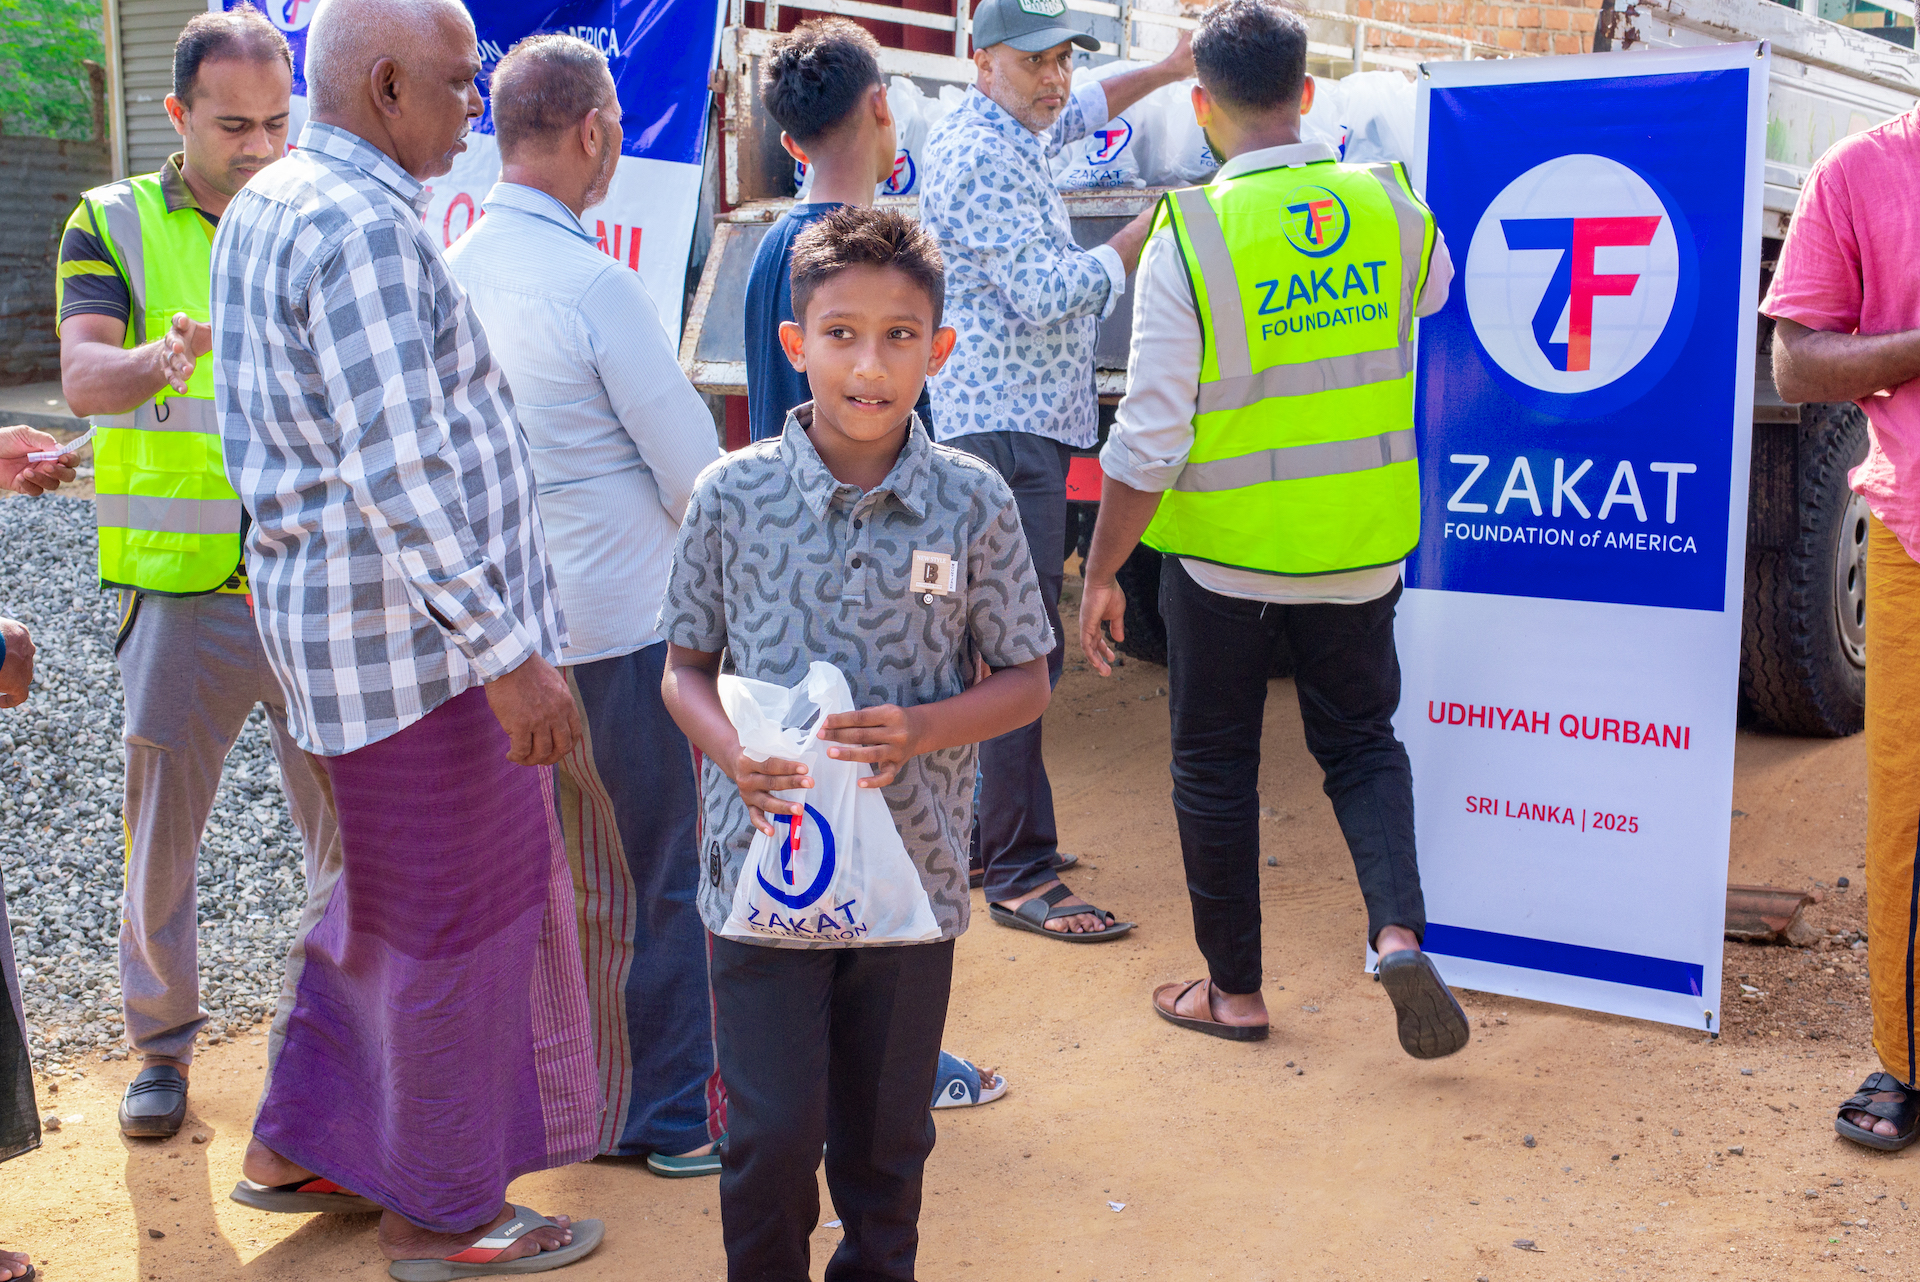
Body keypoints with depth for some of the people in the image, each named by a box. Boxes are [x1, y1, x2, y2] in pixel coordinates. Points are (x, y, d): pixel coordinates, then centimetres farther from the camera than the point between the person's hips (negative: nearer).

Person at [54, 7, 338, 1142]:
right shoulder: (115, 224, 3)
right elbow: (83, 378, -12)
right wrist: (166, 358, -34)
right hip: (181, 591, -1)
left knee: (348, 823, 8)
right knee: (163, 826, 9)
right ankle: (164, 1043, 28)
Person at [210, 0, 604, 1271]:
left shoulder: (267, 205, 14)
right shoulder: (363, 227, -20)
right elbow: (401, 473, -26)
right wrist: (506, 653, -24)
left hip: (332, 608, 10)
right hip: (416, 634, -10)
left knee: (378, 892, 23)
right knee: (461, 918, 3)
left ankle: (296, 1146, 36)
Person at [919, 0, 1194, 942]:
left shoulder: (1004, 133, 17)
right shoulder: (980, 159, -14)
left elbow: (1077, 112, 40)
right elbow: (1042, 294, -20)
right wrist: (1144, 237, -12)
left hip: (1015, 422, 11)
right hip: (1008, 429, -11)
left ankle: (984, 836, 23)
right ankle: (1019, 876, -7)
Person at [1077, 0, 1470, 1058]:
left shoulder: (1187, 235, -16)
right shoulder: (1393, 208, -4)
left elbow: (1150, 442, -16)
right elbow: (1434, 294, 22)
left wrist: (1101, 574, -5)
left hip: (1224, 551, -3)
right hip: (1360, 544, 3)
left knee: (1215, 766, 13)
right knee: (1360, 742, 21)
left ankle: (1233, 989, 24)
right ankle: (1400, 930, 0)